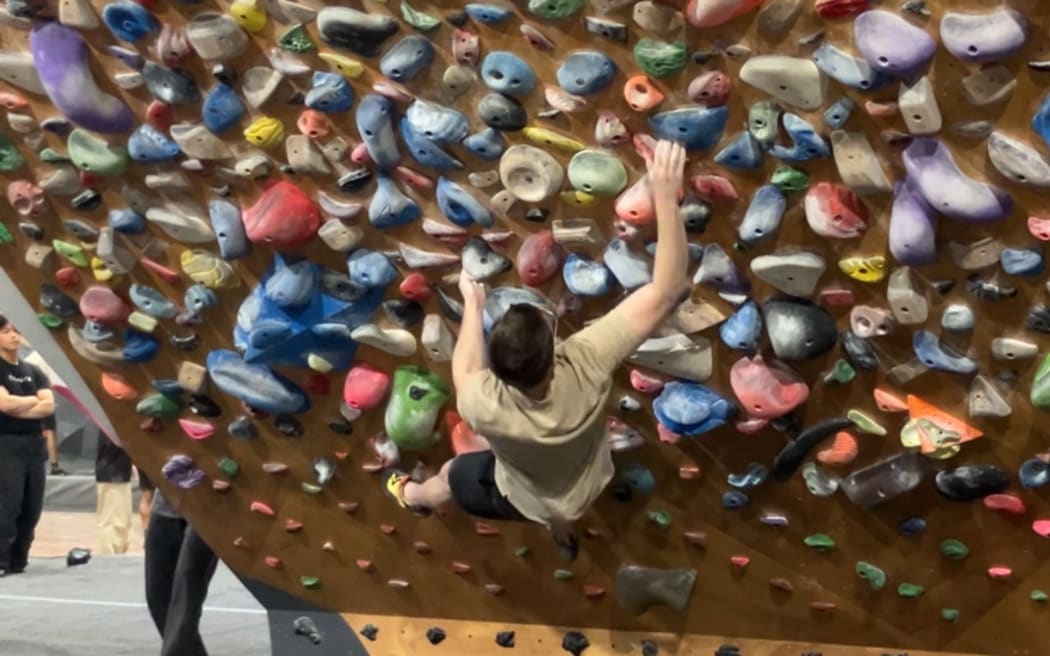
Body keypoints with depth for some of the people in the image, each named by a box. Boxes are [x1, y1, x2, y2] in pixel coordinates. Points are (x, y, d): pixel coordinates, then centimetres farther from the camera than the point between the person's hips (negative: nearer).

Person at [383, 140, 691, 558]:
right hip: (584, 487, 2)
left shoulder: (486, 408, -46)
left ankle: (411, 497, 66)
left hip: (527, 499, -2)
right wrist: (666, 195, -46)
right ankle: (563, 535, 76)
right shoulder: (585, 365, -45)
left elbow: (466, 372, -19)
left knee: (451, 476, 31)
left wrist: (473, 306, -7)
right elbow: (666, 291, -44)